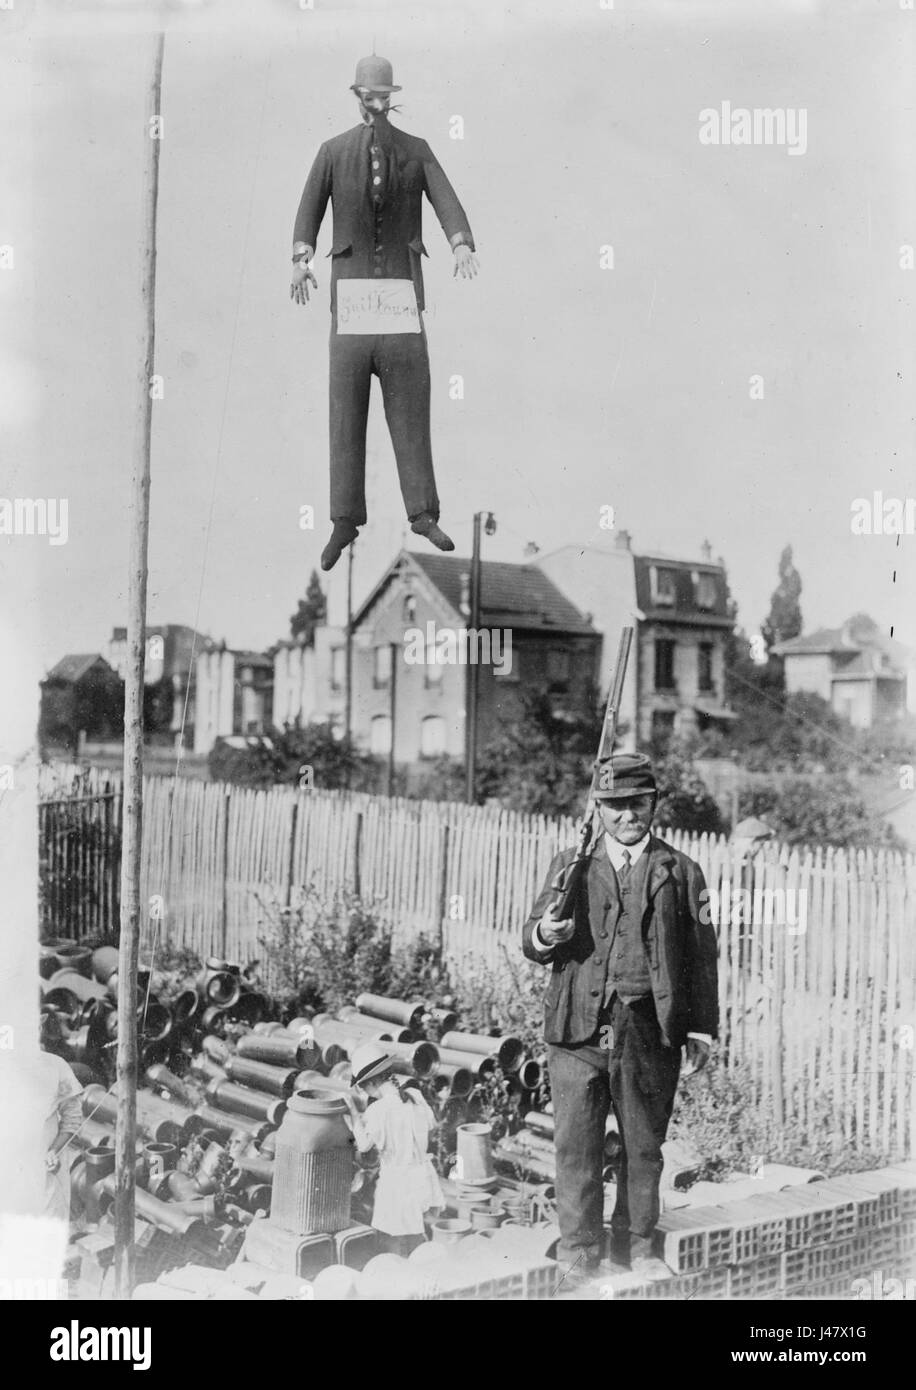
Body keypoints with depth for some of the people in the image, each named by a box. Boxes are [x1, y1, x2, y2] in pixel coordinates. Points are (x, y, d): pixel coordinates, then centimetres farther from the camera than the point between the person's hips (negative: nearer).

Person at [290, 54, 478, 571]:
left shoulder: (417, 151, 10)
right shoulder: (333, 152, 9)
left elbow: (447, 203, -4)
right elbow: (310, 212, -1)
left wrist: (463, 247, -25)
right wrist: (302, 261, -21)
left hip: (403, 285, 0)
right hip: (351, 283, 0)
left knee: (411, 403, -3)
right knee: (347, 407, -2)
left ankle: (423, 512, 0)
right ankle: (345, 520, 0)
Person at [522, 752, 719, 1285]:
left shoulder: (681, 871, 10)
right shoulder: (570, 865, 11)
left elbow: (701, 955, 9)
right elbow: (532, 942, 9)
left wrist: (702, 1028, 5)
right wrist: (544, 935, -15)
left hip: (650, 1031, 0)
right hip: (579, 1027, 0)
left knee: (644, 1146, 9)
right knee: (576, 1146, 0)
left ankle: (637, 1246, 24)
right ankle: (579, 1257, 10)